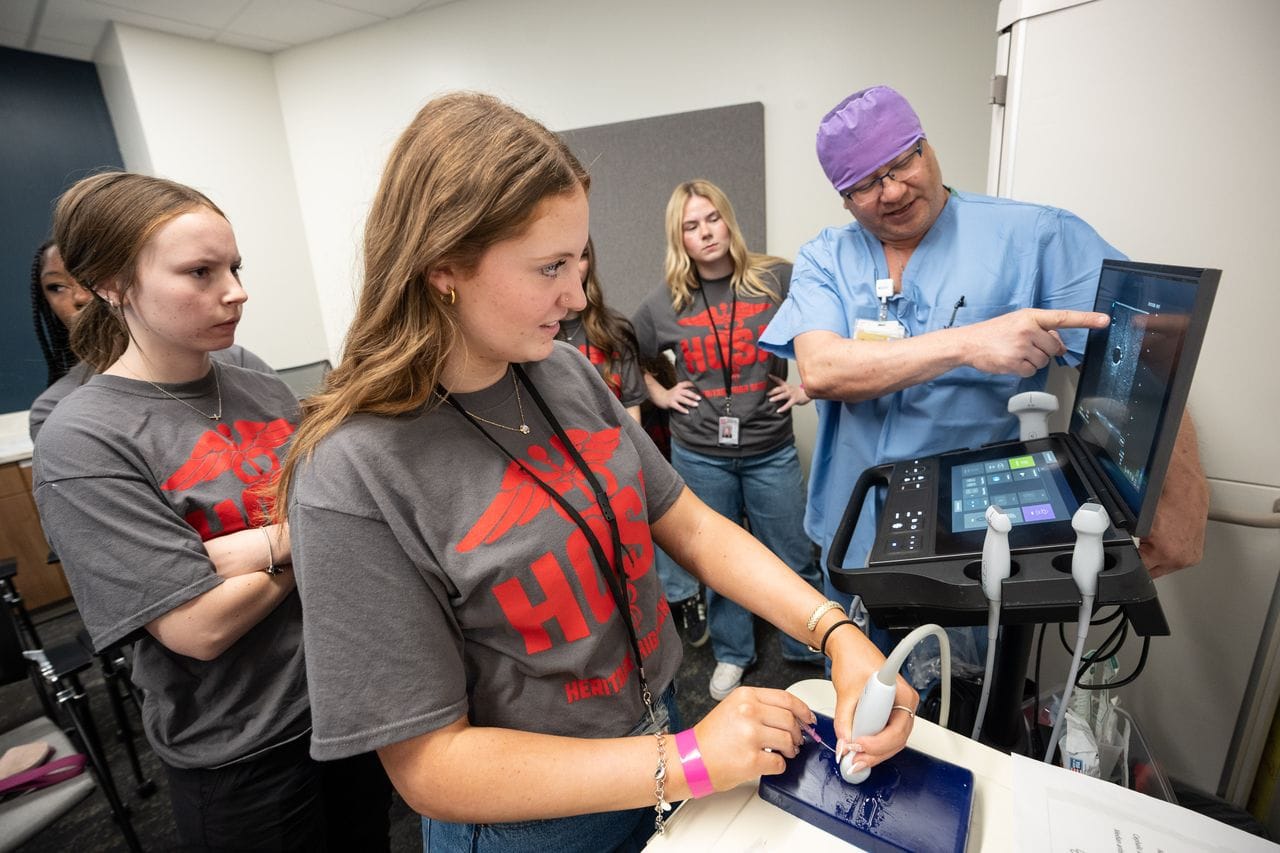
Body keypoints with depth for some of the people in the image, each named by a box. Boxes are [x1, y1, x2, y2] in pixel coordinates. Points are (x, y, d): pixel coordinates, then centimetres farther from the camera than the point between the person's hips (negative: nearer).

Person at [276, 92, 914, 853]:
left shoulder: (567, 373, -9)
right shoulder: (355, 475, -25)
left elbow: (691, 526, -5)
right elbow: (430, 766, -20)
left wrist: (838, 633, -16)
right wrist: (686, 761, -22)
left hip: (661, 726, 5)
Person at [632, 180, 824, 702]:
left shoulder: (777, 279, -6)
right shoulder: (665, 304, 1)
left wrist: (810, 385, -4)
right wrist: (660, 395, 5)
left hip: (770, 450, -1)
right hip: (698, 454, 2)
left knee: (793, 559, 12)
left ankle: (810, 648, 37)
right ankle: (731, 654, 38)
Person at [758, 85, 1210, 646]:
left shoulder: (1036, 236, -7)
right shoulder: (824, 260, -2)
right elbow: (820, 372, -18)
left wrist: (1181, 497, -25)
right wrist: (967, 343, -27)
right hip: (855, 534, 3)